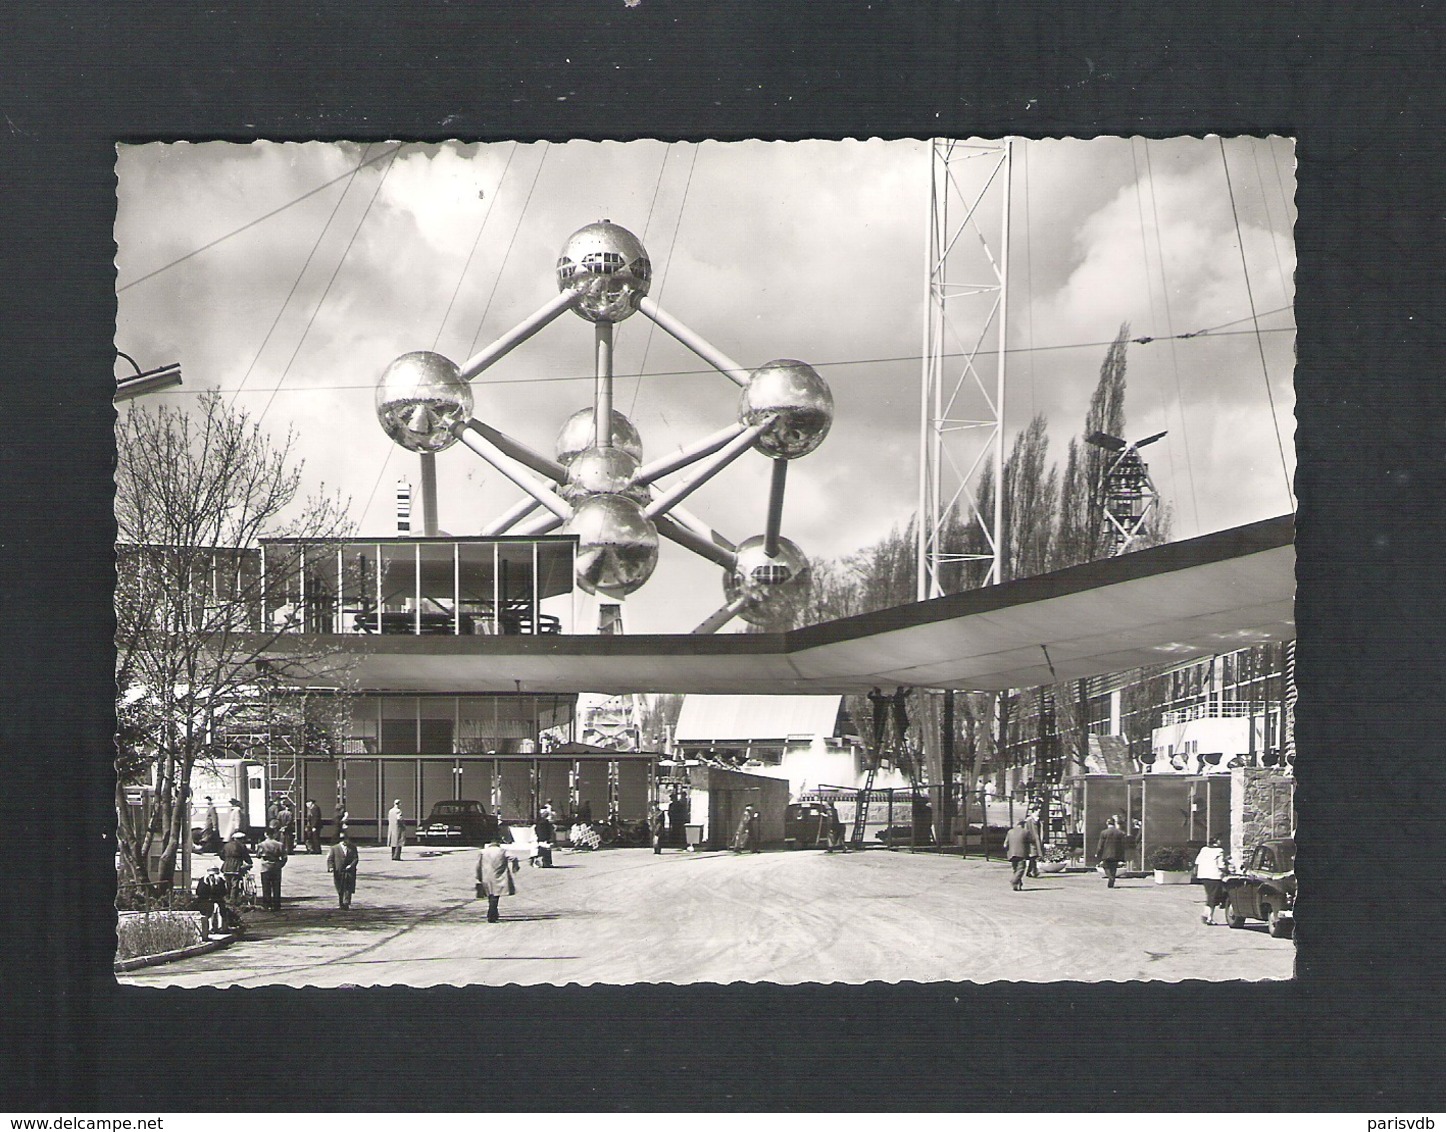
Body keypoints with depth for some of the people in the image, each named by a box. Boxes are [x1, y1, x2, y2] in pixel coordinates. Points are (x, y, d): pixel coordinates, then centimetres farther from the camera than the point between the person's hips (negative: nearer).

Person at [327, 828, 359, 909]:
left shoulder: (352, 848, 10)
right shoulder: (334, 848, 6)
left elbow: (356, 858, 3)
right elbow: (329, 859, 2)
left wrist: (351, 865, -14)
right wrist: (331, 867, -15)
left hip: (349, 872, 1)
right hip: (338, 872, -1)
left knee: (348, 889, -5)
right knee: (340, 890, 6)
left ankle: (346, 903, -3)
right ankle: (340, 903, 18)